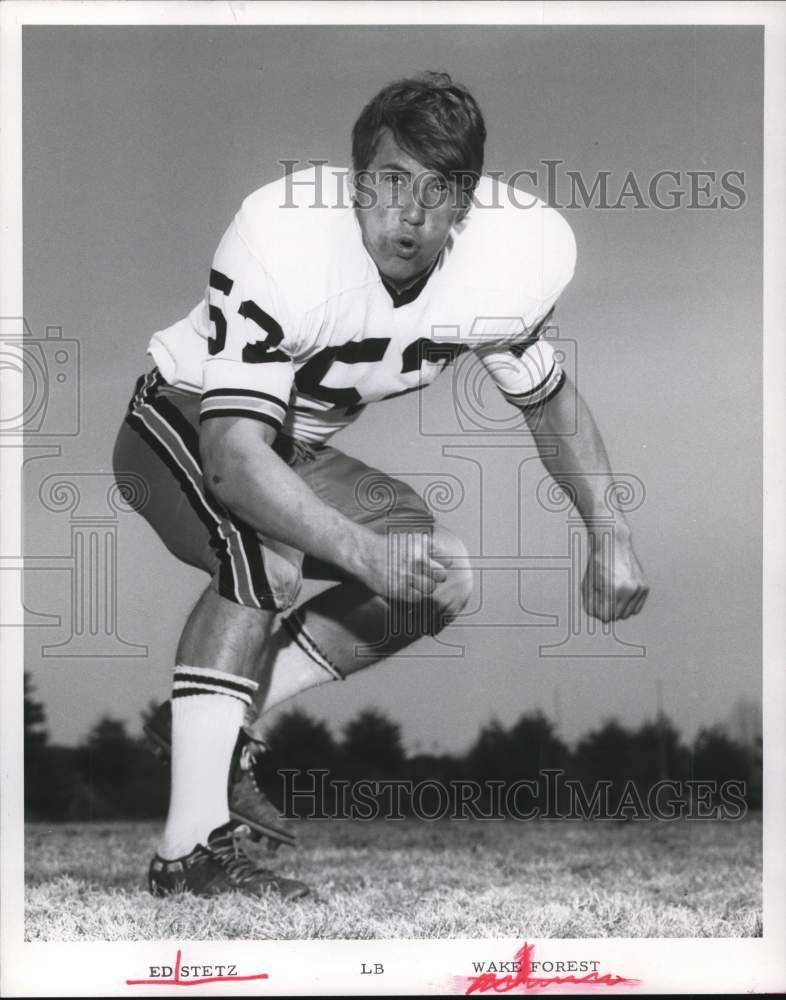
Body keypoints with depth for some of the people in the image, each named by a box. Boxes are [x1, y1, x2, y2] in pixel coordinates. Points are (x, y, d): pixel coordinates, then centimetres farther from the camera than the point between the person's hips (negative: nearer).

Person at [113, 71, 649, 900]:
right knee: (266, 554, -34)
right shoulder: (283, 243, -37)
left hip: (296, 449, 7)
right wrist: (368, 554, -53)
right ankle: (192, 847, -33)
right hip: (183, 422, -7)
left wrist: (612, 536, -6)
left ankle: (220, 726, -2)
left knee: (445, 578, -4)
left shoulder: (512, 258, -20)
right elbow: (232, 454, -42)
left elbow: (548, 397, 1)